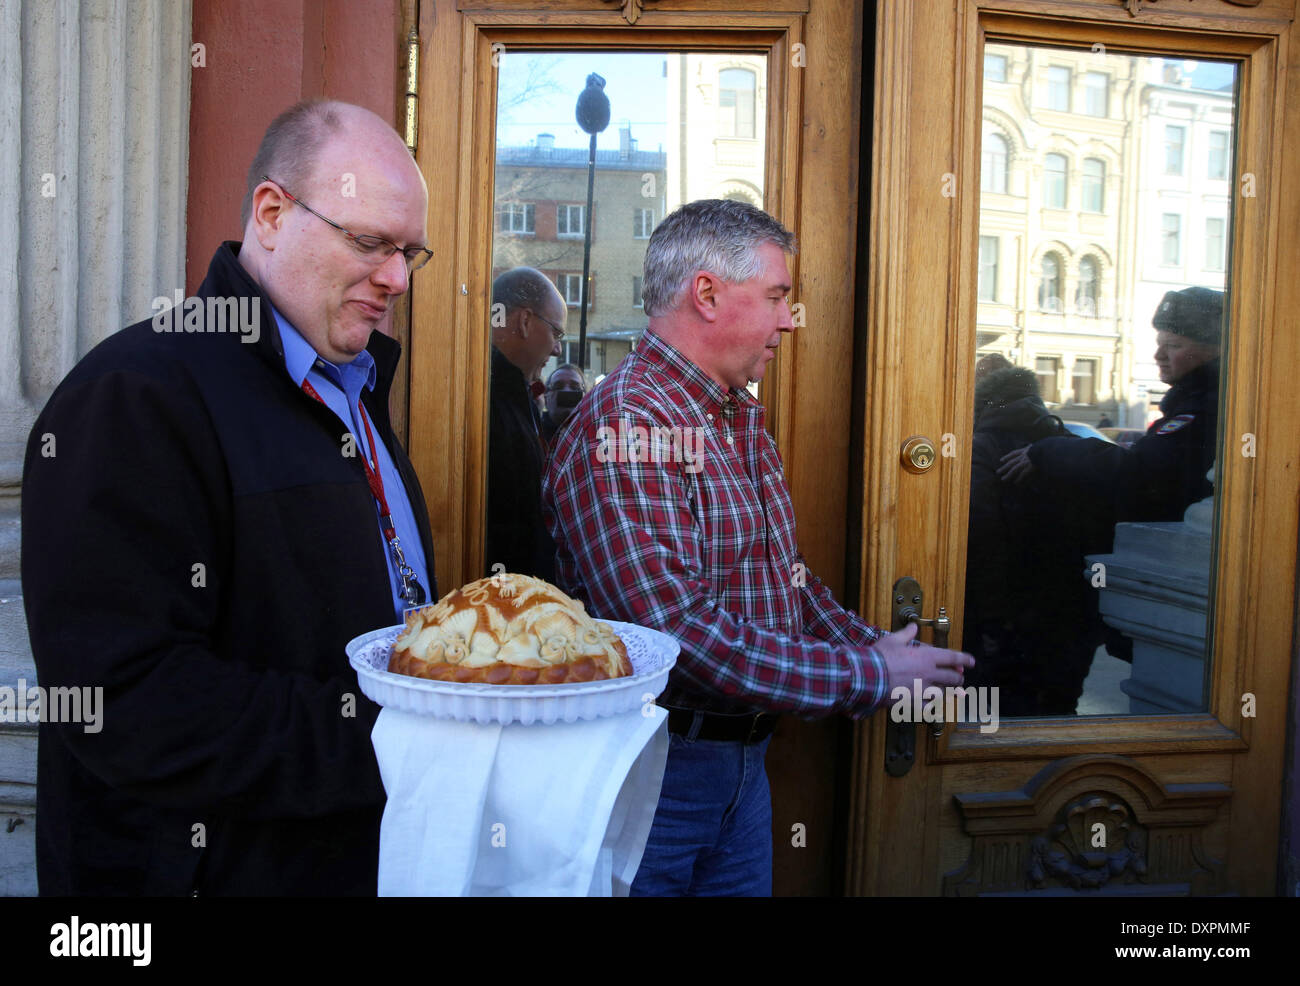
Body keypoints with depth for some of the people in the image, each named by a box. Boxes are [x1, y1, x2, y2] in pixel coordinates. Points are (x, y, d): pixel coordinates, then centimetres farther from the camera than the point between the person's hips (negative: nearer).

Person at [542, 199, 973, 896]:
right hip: (653, 773, -9)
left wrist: (873, 644, -1)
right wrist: (871, 676, -22)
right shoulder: (626, 426, -22)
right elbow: (681, 633, -30)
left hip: (743, 759, 9)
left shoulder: (742, 420, 11)